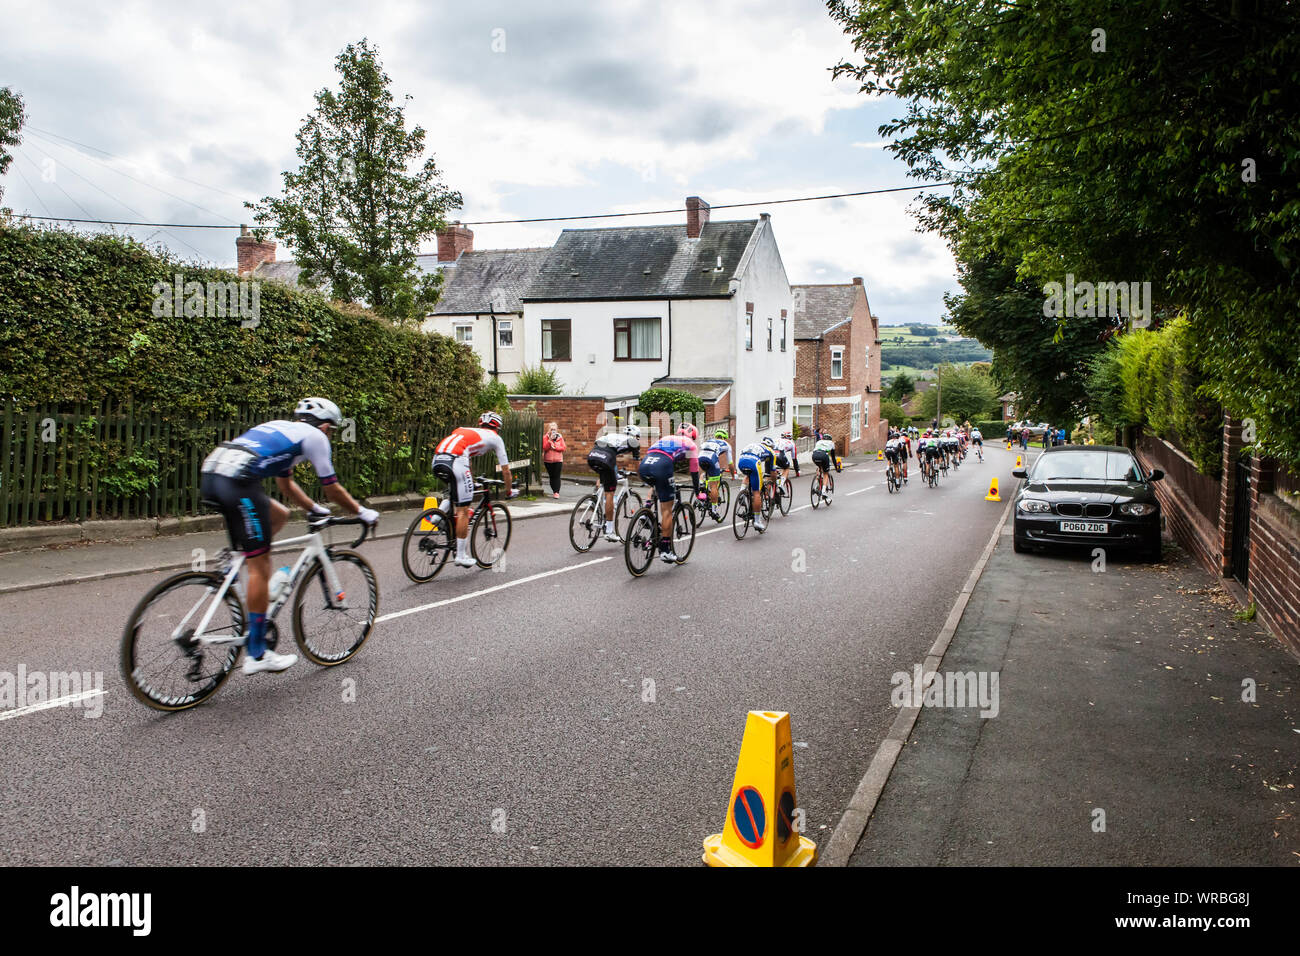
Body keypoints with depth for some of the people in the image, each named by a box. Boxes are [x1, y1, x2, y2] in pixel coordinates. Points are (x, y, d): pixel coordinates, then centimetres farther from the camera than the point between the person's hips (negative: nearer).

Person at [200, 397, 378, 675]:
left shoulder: (281, 428, 33)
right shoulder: (314, 436, 11)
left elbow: (285, 484, 43)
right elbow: (332, 489, 14)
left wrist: (315, 509, 50)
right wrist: (362, 512, 27)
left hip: (210, 474, 9)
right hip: (237, 482, -9)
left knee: (279, 515, 27)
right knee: (260, 568, -2)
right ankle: (256, 655, 5)